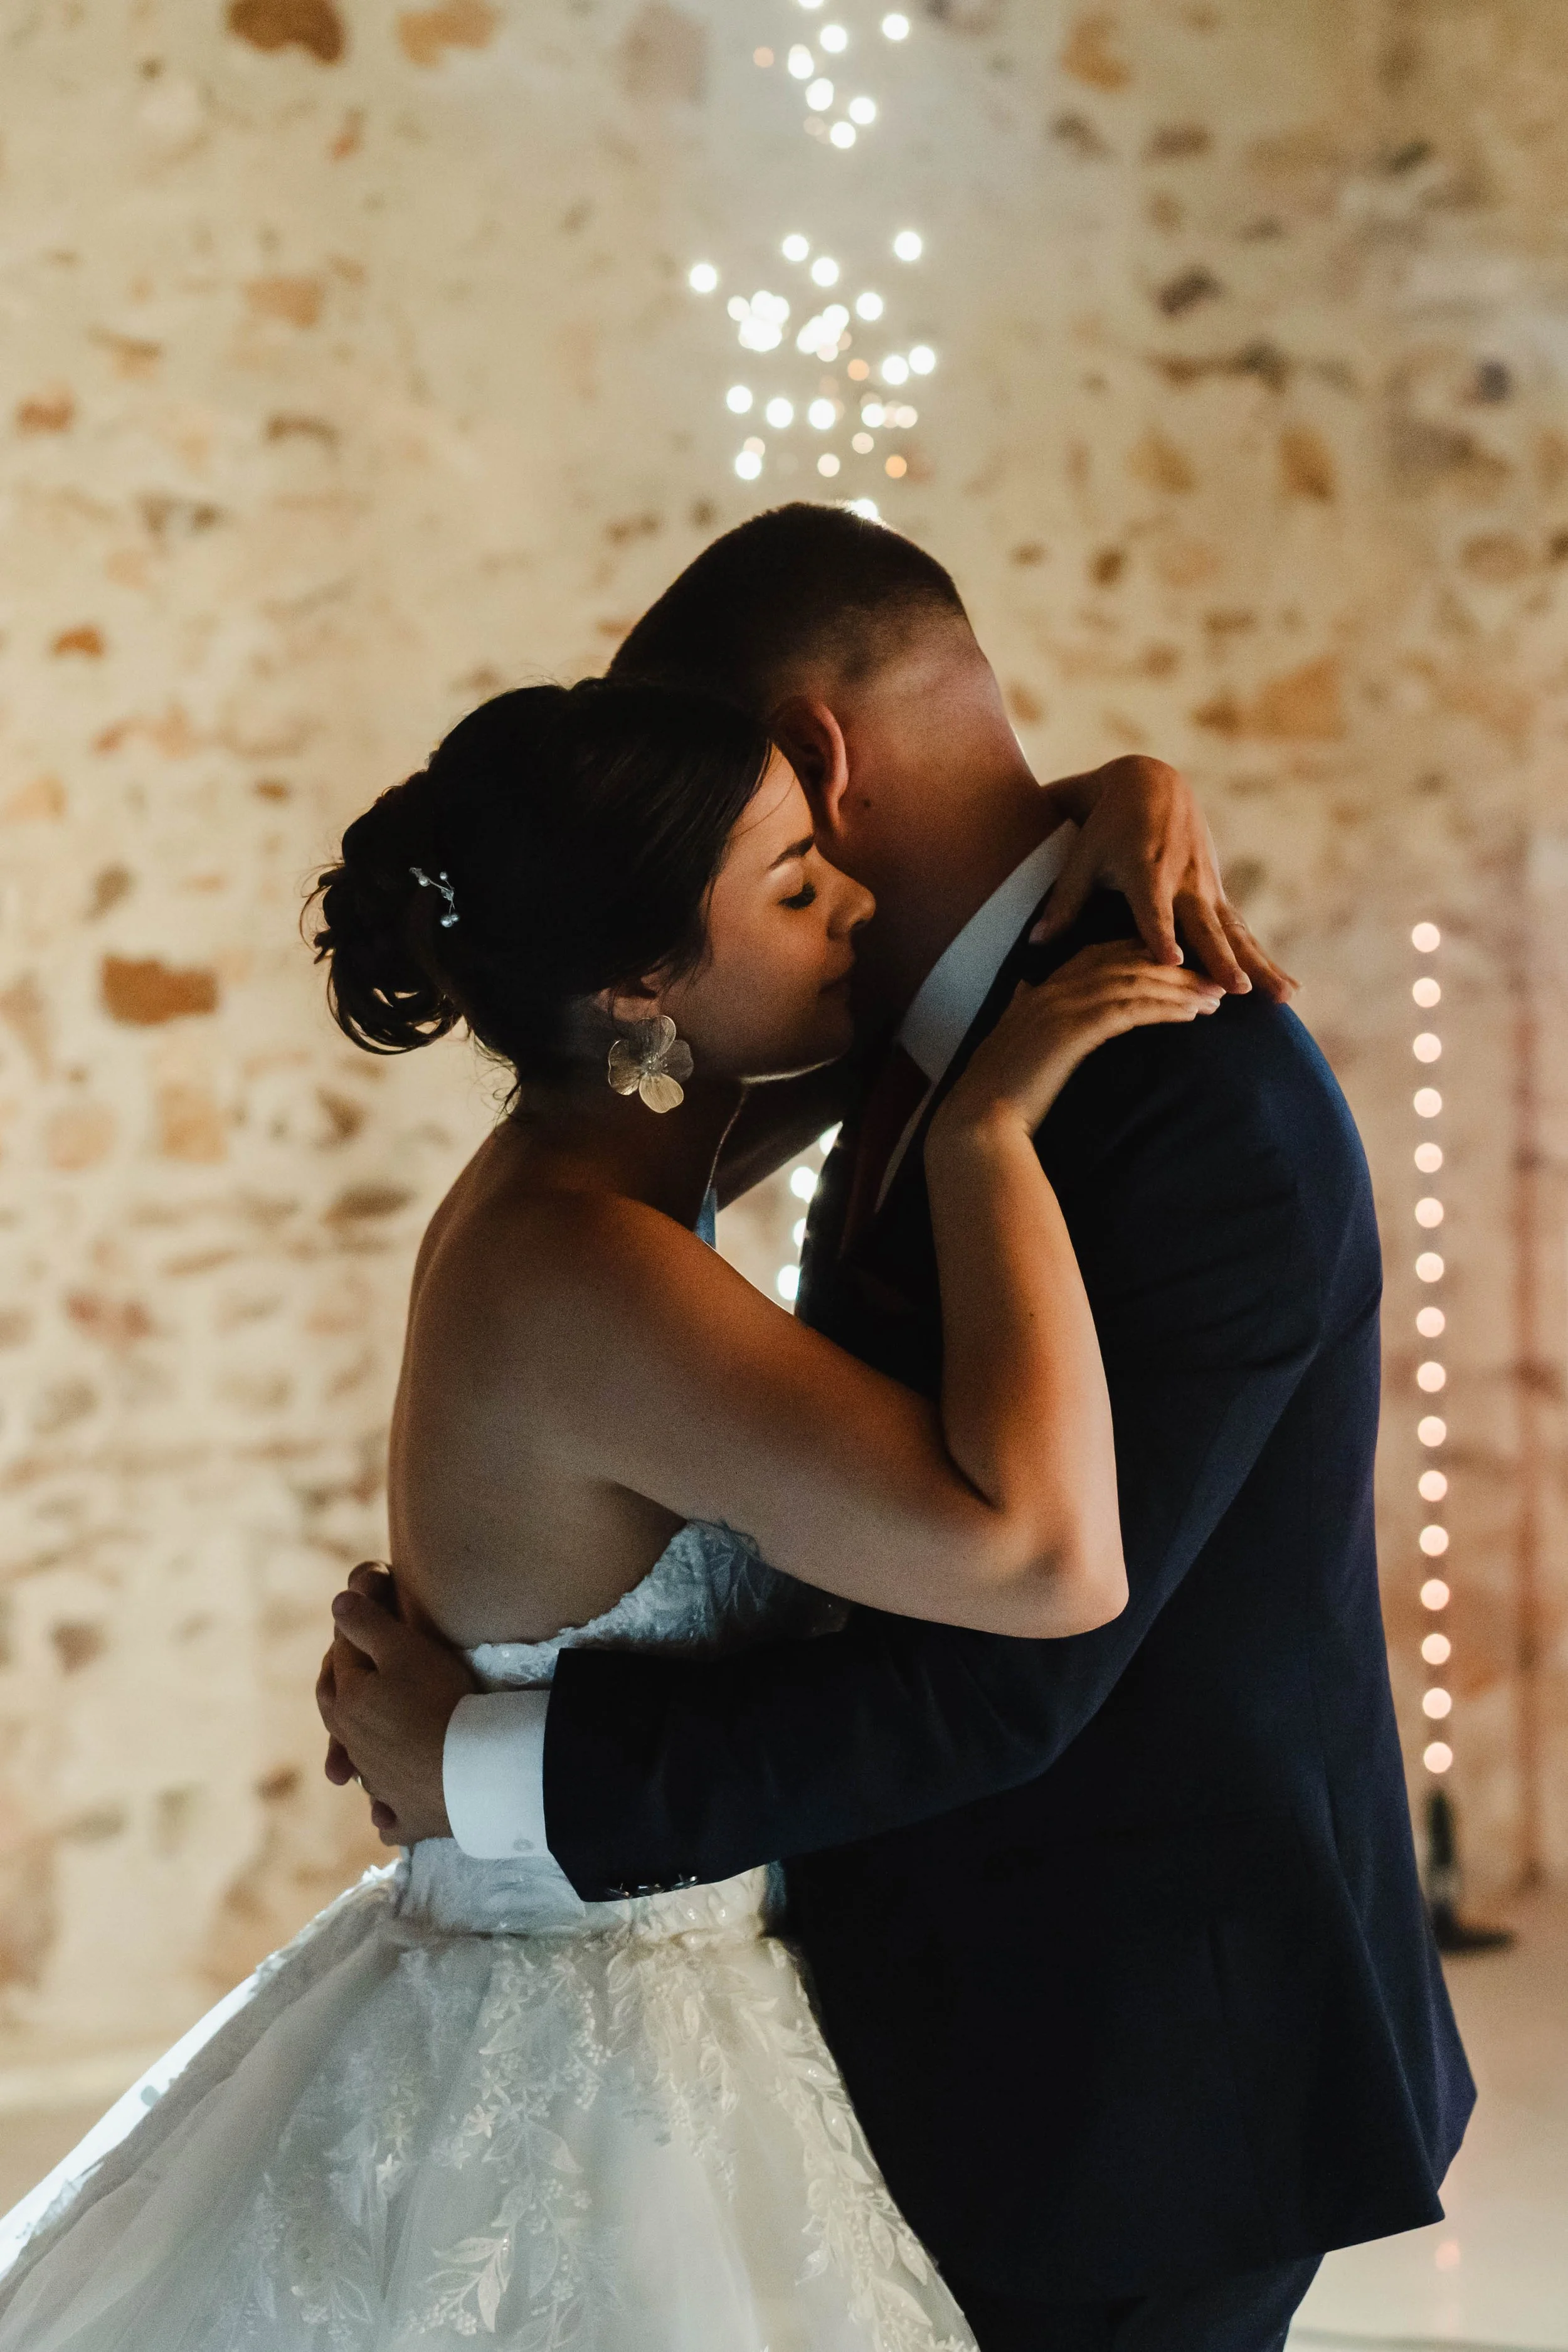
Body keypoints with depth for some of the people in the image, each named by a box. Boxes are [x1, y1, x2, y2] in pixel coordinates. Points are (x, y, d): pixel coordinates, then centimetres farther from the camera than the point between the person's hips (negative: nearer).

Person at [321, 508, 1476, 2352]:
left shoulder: (1200, 1095, -25)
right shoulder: (940, 1038, 4)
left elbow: (1001, 1679, -27)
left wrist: (496, 1769, -19)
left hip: (1137, 2072, -8)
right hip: (963, 2010, 8)